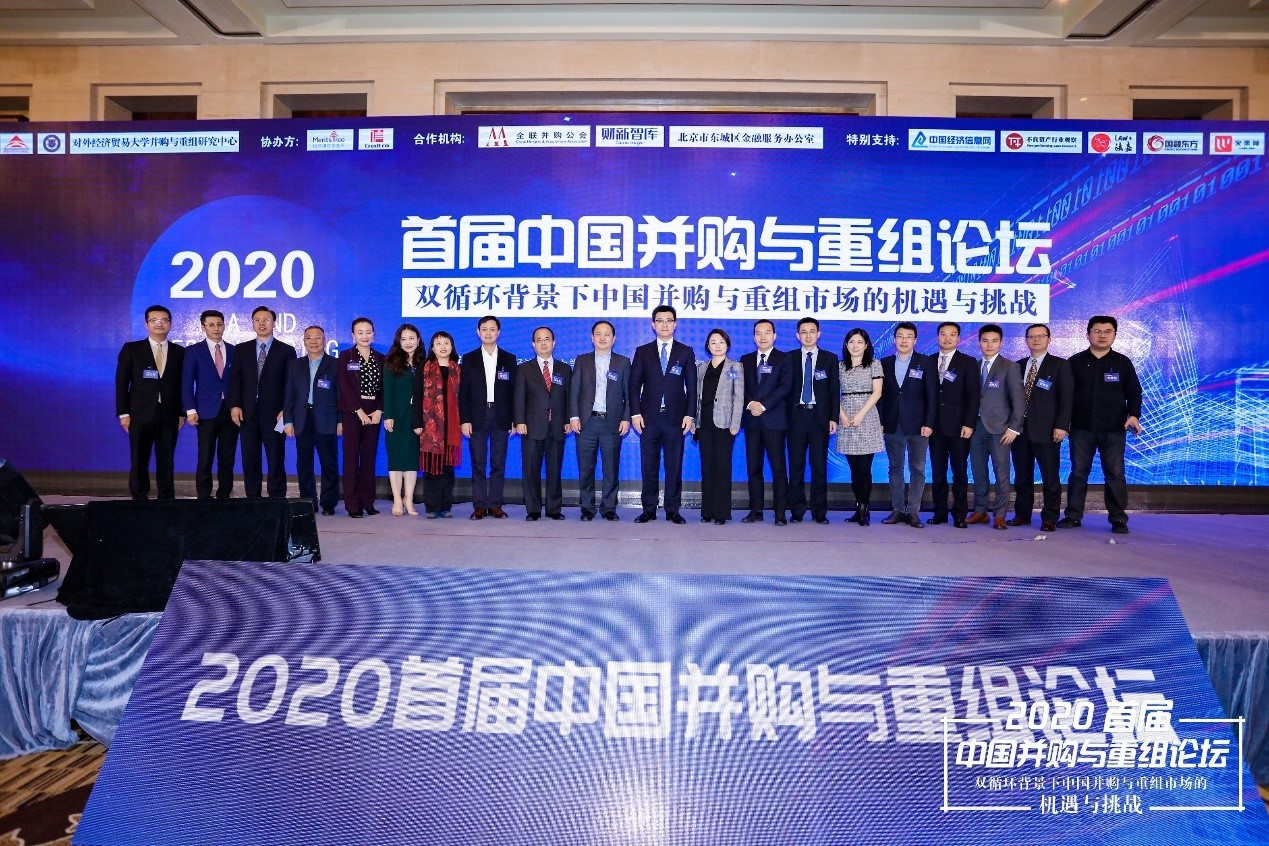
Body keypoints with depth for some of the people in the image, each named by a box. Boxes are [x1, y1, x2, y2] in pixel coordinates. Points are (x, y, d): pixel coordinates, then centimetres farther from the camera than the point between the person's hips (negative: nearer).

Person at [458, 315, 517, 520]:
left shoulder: (509, 359, 9)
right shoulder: (469, 359, 7)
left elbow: (513, 390, 6)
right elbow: (463, 392, 3)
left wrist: (514, 419, -1)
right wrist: (464, 420, -5)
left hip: (501, 417, 1)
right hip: (477, 417, 0)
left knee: (498, 463, 3)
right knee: (478, 463, 1)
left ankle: (495, 505, 9)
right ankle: (479, 506, 5)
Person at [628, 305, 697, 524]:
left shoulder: (686, 352, 9)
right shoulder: (643, 352, 9)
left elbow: (692, 387, 6)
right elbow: (634, 385, 6)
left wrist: (690, 415, -3)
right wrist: (635, 413, -4)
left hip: (676, 418, 0)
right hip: (649, 418, 0)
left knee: (674, 467, 2)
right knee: (649, 467, 3)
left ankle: (673, 510, 10)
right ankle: (649, 509, 11)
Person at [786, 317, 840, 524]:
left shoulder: (830, 358, 8)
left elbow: (835, 390, 5)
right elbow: (786, 389, 5)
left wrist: (833, 418, -3)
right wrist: (785, 417, -4)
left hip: (820, 417, 0)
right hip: (796, 416, 0)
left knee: (820, 466, 1)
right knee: (796, 465, 2)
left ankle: (819, 512, 8)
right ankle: (796, 511, 8)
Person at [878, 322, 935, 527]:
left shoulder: (925, 363, 2)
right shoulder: (885, 363, 8)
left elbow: (931, 395, -1)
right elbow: (880, 394, 7)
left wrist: (928, 423, -8)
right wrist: (879, 421, 0)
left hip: (917, 425, -2)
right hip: (892, 425, 2)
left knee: (917, 469, 1)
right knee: (895, 468, 7)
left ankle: (913, 511, 5)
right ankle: (897, 510, 12)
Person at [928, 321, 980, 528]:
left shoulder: (968, 363, 3)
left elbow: (973, 396, -3)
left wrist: (969, 424, -11)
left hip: (958, 426, -2)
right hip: (935, 425, 3)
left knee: (959, 471, 1)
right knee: (938, 471, 6)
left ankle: (960, 515, 7)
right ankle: (940, 512, 13)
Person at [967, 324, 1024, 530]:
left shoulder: (1009, 367, -1)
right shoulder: (975, 367, 12)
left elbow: (1018, 401, -5)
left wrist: (1014, 428, -11)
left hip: (998, 428, -4)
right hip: (977, 427, 4)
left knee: (1001, 473, -1)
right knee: (978, 472, 8)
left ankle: (999, 515, 6)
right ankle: (980, 511, 16)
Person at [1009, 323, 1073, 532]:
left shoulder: (1060, 365, 3)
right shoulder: (1018, 366, 15)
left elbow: (1066, 398, -4)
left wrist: (1062, 425, -13)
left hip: (1046, 430, -4)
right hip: (1020, 428, 4)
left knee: (1050, 477, 0)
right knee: (1022, 476, 9)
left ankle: (1049, 518, 8)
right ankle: (1022, 514, 19)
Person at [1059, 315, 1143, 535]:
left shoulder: (1123, 363, 5)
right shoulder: (1075, 362, 4)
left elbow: (1134, 393, 5)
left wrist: (1134, 415, -12)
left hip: (1114, 430, 0)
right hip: (1081, 428, 0)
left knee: (1115, 474, 1)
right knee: (1078, 473, 6)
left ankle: (1118, 519, 9)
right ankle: (1073, 516, 13)